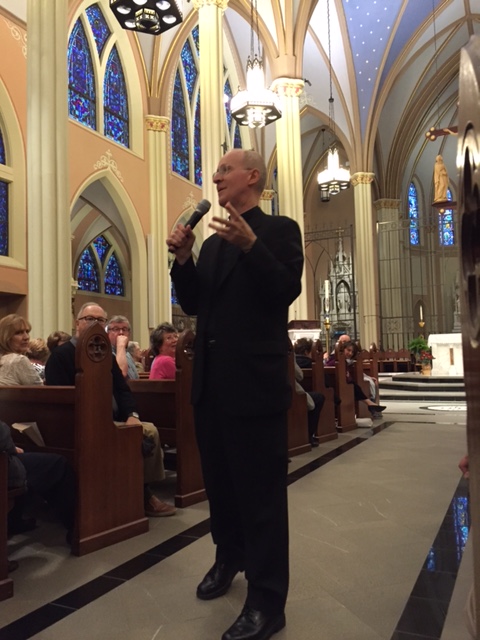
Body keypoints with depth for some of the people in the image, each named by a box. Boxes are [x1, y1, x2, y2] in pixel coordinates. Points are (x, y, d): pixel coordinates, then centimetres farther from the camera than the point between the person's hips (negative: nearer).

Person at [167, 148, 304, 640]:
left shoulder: (279, 229, -2)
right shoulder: (213, 241, 17)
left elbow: (287, 291, -16)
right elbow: (193, 305, 13)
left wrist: (250, 244, -27)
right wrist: (183, 258, -2)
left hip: (254, 381, -7)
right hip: (211, 380, 7)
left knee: (260, 489, 1)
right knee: (220, 481, 20)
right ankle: (229, 558, 41)